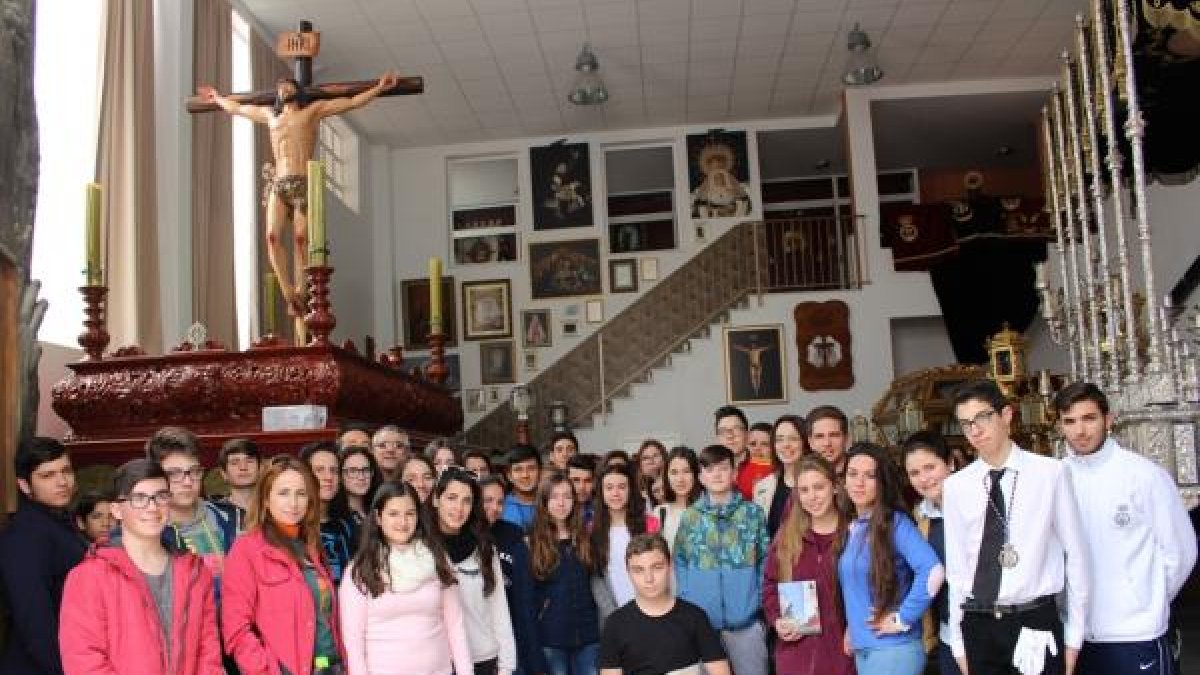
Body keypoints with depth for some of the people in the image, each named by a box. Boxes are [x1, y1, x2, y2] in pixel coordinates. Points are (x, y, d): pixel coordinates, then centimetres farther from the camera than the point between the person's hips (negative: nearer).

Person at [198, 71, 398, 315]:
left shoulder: (313, 110, 16)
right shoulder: (270, 114, 27)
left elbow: (352, 102, 10)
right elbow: (237, 108, 43)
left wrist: (379, 88, 4)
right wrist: (217, 98, 54)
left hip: (304, 182, -3)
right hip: (278, 184, 3)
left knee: (301, 238, -13)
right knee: (273, 236, -15)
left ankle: (302, 293, -7)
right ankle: (289, 294, -16)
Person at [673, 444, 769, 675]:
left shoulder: (753, 513, 2)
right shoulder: (690, 516, 5)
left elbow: (766, 560, 4)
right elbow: (680, 562, 10)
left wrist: (758, 597, -4)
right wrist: (686, 597, 0)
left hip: (745, 620, -1)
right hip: (701, 621, 1)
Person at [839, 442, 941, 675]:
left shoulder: (896, 524, -12)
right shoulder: (851, 527, 9)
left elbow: (933, 571, -25)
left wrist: (902, 619, -18)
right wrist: (850, 626, 7)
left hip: (893, 648, -7)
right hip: (860, 649, 7)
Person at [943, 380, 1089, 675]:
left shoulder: (1050, 473, -4)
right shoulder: (955, 487, 3)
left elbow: (1075, 554, 1)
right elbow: (955, 567, 6)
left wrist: (1074, 636, 3)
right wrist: (958, 642, 7)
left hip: (1036, 622, -2)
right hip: (977, 626, 2)